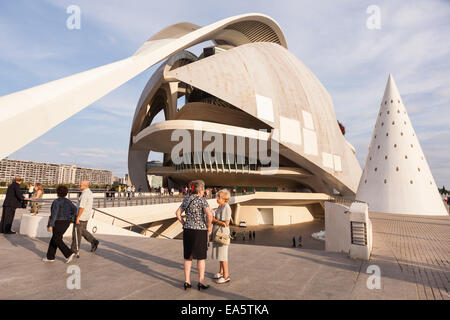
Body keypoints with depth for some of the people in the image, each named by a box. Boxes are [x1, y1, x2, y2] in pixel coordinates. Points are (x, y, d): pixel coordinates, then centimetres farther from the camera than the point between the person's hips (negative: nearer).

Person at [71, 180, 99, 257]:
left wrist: (77, 217, -22)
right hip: (86, 216, 9)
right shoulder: (90, 193, 10)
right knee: (83, 231, 20)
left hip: (81, 216, -9)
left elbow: (82, 207, -25)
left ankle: (75, 252, 10)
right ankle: (93, 242, 10)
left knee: (76, 234, 1)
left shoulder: (84, 194, -21)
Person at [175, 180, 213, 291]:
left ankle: (187, 281, 20)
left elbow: (178, 213, 9)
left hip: (188, 230, 5)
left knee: (188, 256, 14)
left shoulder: (186, 199, 6)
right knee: (201, 257, 8)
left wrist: (184, 224, 12)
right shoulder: (202, 200, -14)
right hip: (200, 231, -5)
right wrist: (209, 227, -11)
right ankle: (201, 281, 16)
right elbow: (209, 214, -25)